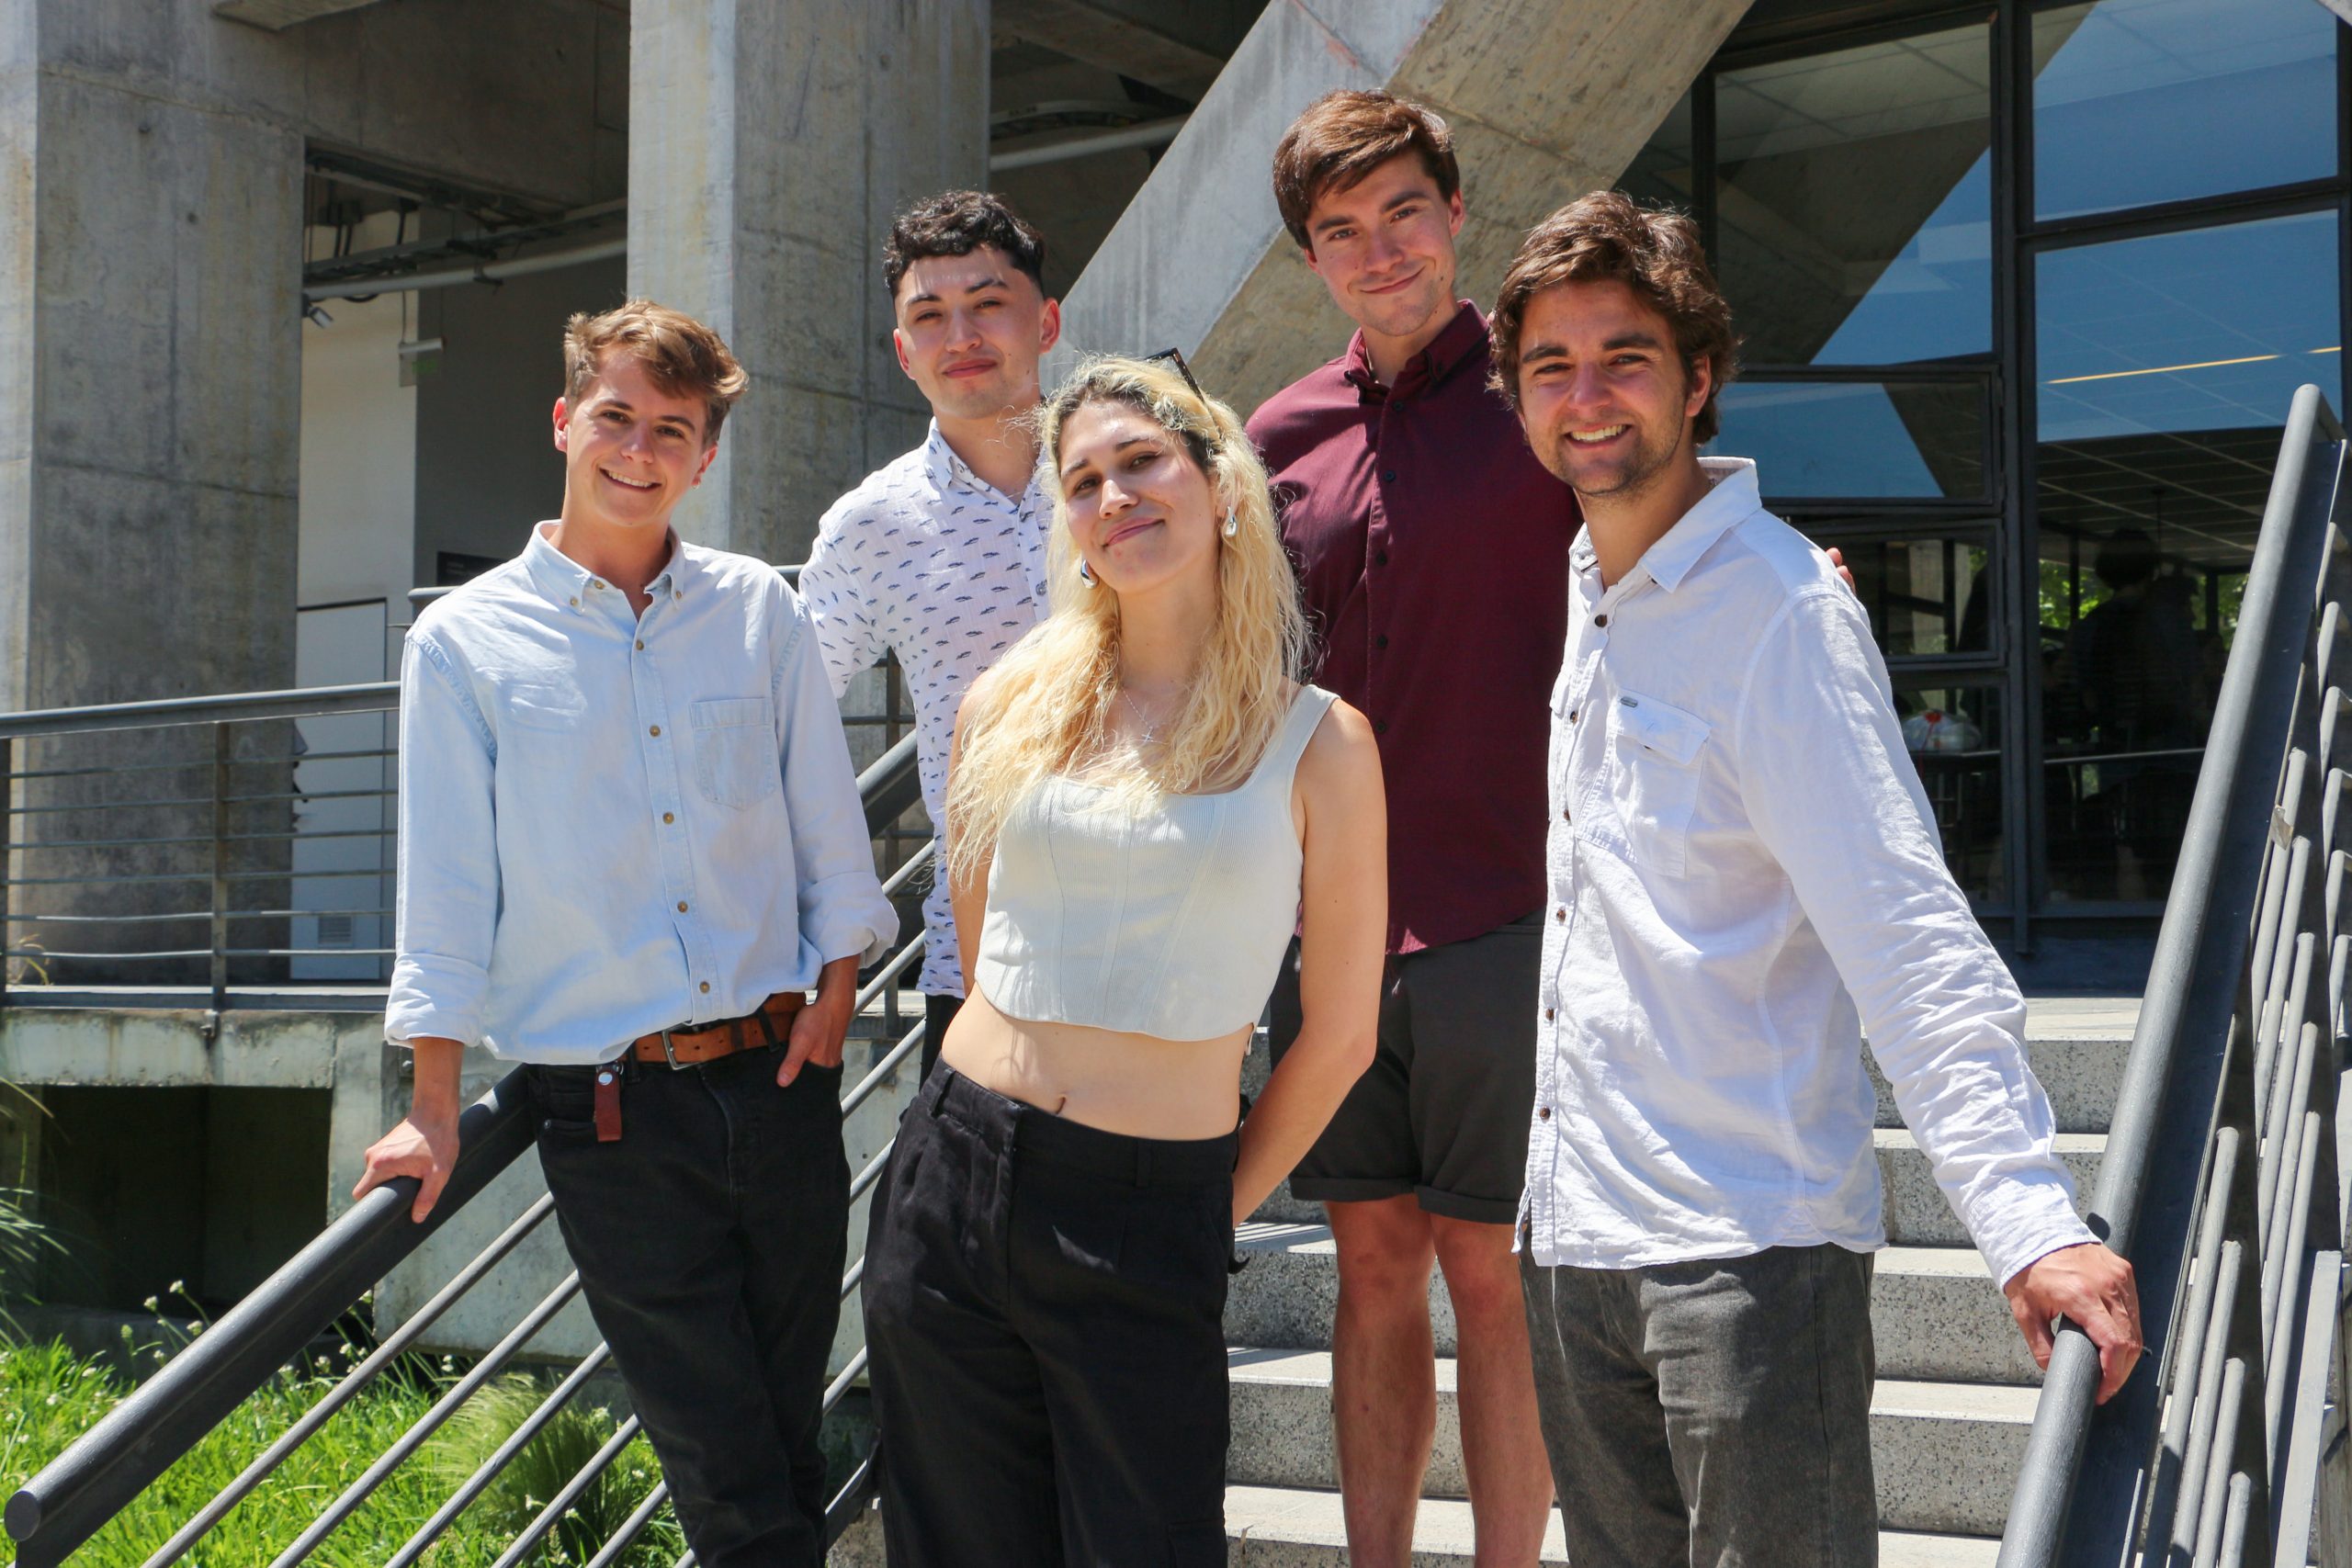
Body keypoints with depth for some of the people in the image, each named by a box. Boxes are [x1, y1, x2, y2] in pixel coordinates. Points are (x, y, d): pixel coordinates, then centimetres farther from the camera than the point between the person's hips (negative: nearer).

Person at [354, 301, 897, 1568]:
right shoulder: (465, 640, 2)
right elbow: (446, 885, 2)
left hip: (777, 1074, 3)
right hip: (610, 1112, -2)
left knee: (792, 1447, 11)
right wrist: (435, 1105, 0)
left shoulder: (760, 611, 9)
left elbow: (828, 823, 12)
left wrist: (835, 986, 1)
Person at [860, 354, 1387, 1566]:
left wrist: (1222, 1209, 5)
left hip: (1150, 1228, -3)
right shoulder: (1011, 706, 6)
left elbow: (1337, 1036, 2)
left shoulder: (1317, 742, -3)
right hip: (957, 1185, 3)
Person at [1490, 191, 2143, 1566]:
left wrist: (2029, 1219, -31)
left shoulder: (1784, 609, -13)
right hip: (1573, 1239, 8)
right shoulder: (1593, 592, 11)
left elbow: (1908, 932, -21)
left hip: (1751, 1246, -8)